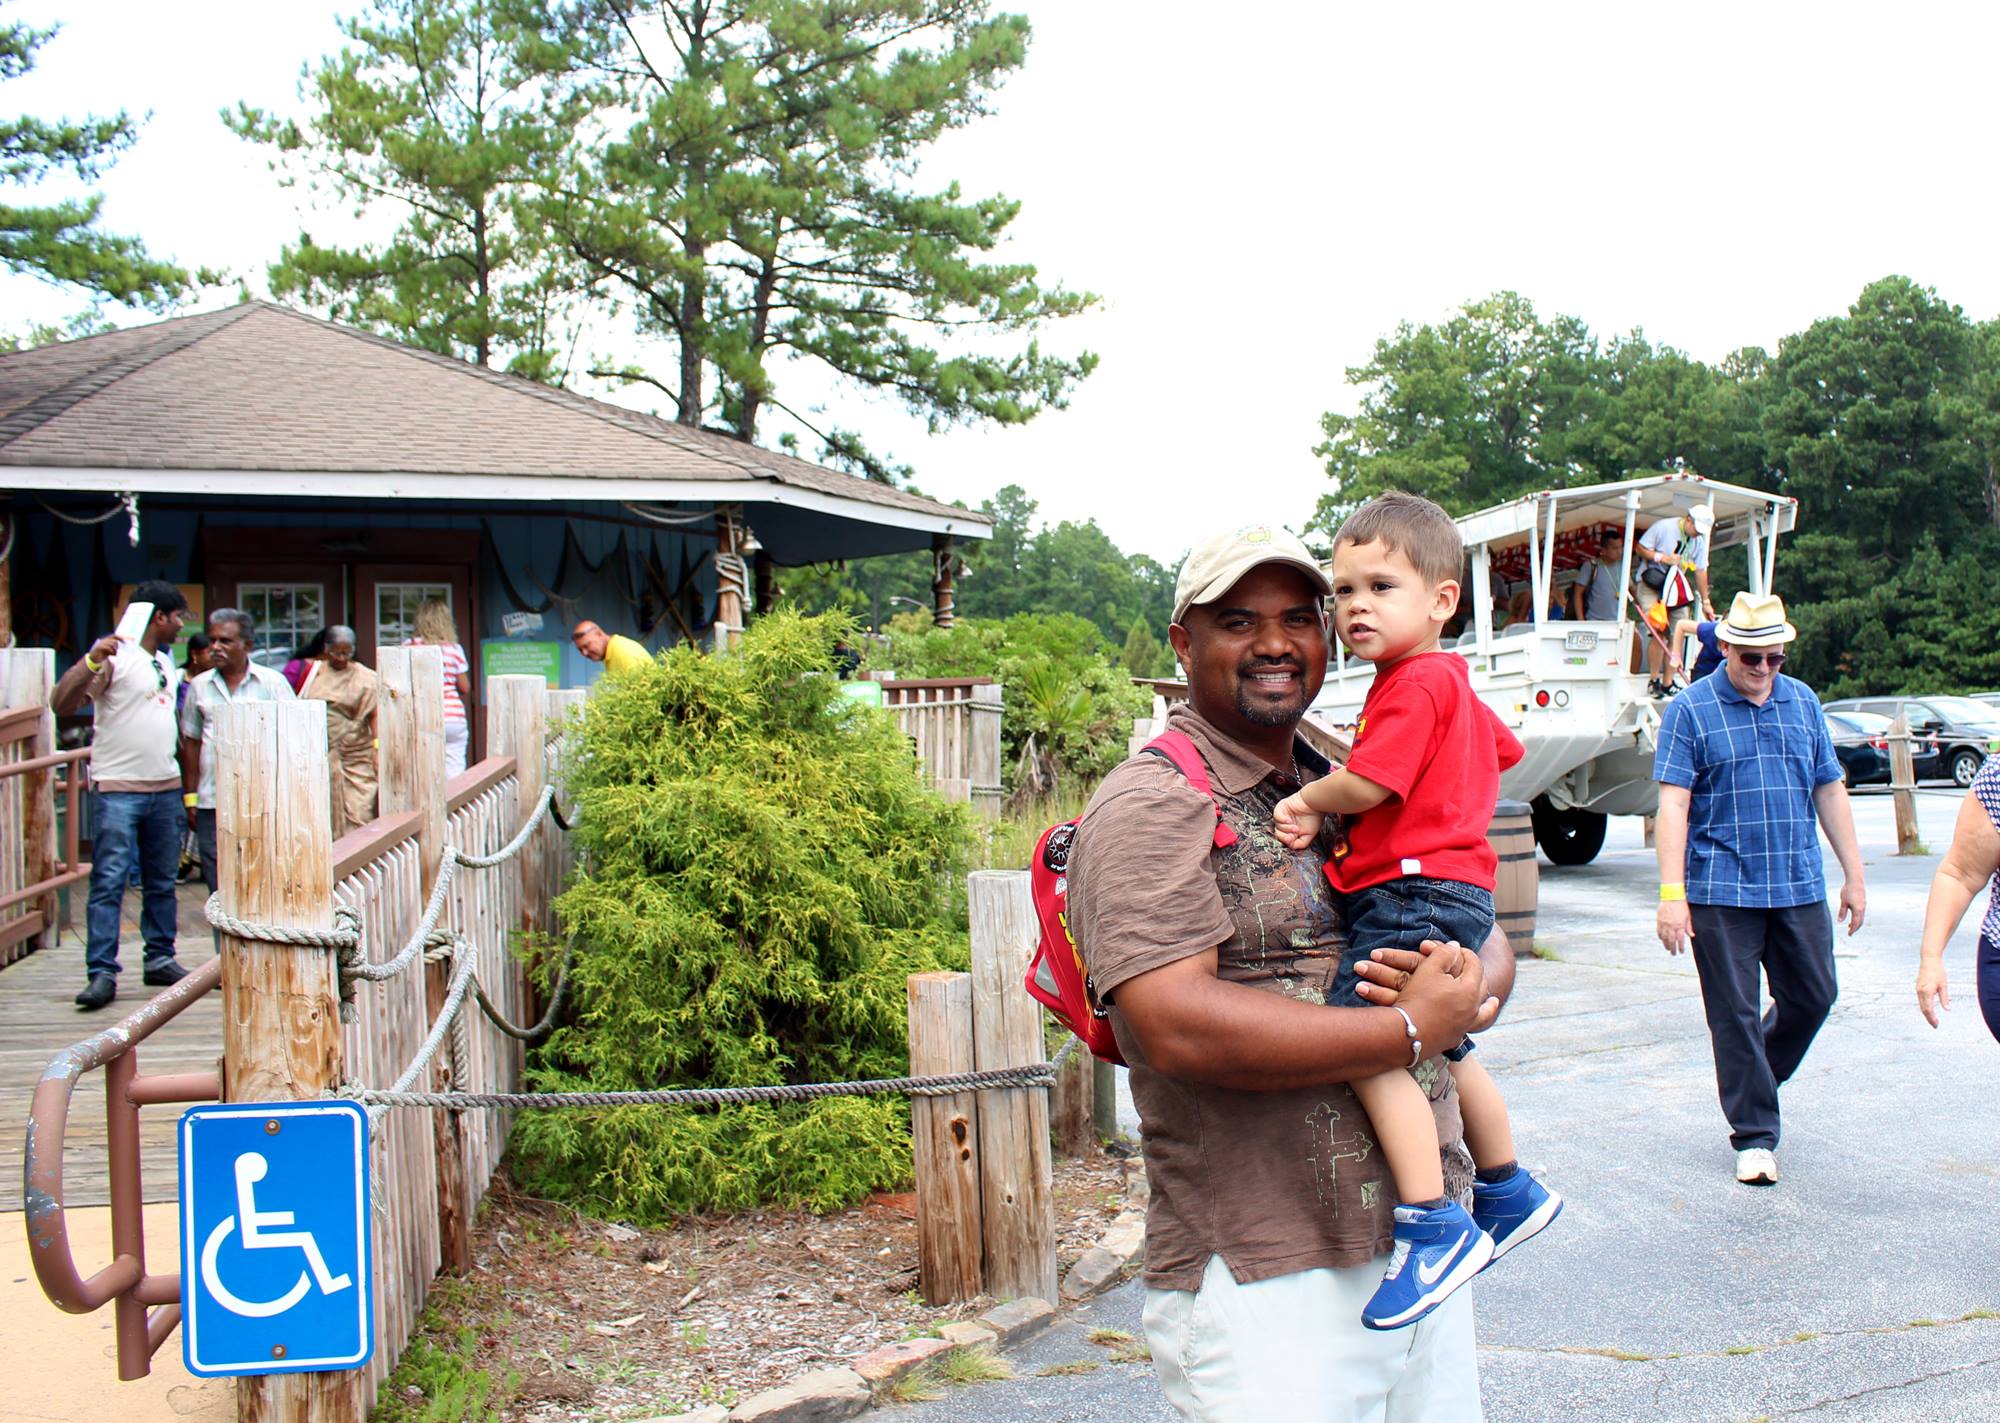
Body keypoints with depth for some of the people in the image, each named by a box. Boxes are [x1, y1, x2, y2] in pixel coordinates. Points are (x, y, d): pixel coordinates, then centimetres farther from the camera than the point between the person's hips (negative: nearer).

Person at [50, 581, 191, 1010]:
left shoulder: (165, 660, 17)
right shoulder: (114, 654, -8)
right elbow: (61, 704, -18)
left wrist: (184, 784, 22)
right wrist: (92, 661, -32)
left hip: (164, 786, 8)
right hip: (117, 787, -8)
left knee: (162, 882, 13)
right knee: (109, 882, -9)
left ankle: (161, 960, 21)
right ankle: (101, 974, -9)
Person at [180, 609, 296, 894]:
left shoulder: (272, 682, 3)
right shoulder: (200, 686, 10)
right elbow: (191, 742, 14)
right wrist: (190, 797, 10)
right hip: (212, 803, 2)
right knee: (218, 888, 4)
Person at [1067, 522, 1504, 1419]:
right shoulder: (1151, 806, -10)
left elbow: (1489, 943, 17)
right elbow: (1176, 1027, -23)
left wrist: (1477, 984, -9)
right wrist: (1414, 1030, -15)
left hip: (1423, 1246, 7)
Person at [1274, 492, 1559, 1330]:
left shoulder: (1415, 683, -14)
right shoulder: (1450, 682, 19)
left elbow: (1365, 784, -22)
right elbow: (1502, 749, 35)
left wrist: (1307, 802, 0)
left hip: (1414, 890, -12)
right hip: (1453, 888, 12)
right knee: (1443, 1049, 26)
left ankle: (1435, 1228, -26)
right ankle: (1509, 1192, 40)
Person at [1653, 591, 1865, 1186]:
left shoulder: (1802, 702, 10)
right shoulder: (1690, 710, -4)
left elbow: (1830, 791, 14)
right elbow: (1673, 803, -10)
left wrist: (1853, 875, 12)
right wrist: (1672, 894, -17)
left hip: (1800, 886, 5)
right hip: (1722, 891, -4)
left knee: (1813, 995, 10)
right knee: (1735, 1015, 1)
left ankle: (1756, 1080, 36)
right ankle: (1755, 1135, 11)